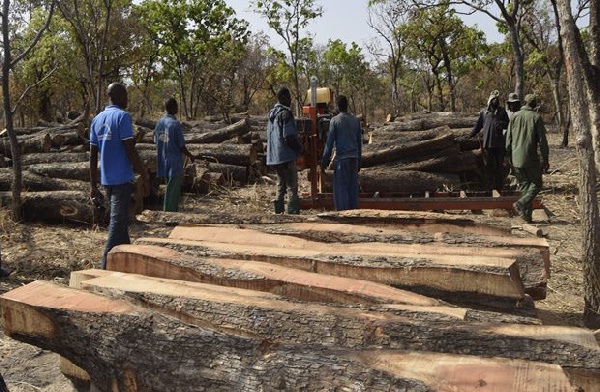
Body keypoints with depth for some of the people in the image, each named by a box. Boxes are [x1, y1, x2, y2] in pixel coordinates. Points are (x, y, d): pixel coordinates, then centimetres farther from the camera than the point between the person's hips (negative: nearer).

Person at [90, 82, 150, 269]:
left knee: (120, 219, 19)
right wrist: (144, 177, -9)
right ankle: (107, 265, -6)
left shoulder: (97, 119, 11)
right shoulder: (122, 116, -11)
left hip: (106, 179, 8)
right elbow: (130, 150, -16)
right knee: (118, 221, -5)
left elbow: (93, 155, 10)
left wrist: (93, 185, 12)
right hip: (122, 178, -8)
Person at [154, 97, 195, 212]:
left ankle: (168, 212, 27)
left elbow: (156, 142, 10)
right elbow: (181, 145, -14)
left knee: (170, 189, 19)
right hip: (174, 162, -7)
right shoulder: (175, 124, -17)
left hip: (163, 161, 7)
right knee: (173, 191, 1)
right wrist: (190, 156, 2)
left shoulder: (159, 122, 4)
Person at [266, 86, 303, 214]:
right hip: (286, 156, -9)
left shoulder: (272, 114, 15)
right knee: (292, 187, -7)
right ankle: (293, 212, -11)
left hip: (274, 157, 9)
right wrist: (300, 147, -3)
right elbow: (289, 137, -19)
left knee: (280, 187, 16)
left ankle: (278, 212, 16)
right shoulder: (285, 113, -13)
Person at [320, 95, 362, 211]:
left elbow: (330, 142, -5)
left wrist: (324, 161, 1)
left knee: (341, 188, -1)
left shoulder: (335, 120, -4)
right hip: (354, 158, 5)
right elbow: (359, 142, 14)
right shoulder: (356, 120, 11)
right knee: (353, 187, 9)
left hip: (341, 158, -5)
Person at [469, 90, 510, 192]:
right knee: (488, 165, 2)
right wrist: (469, 136, 5)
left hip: (499, 143, 0)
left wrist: (502, 123, -12)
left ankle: (499, 186, 10)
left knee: (499, 165, 4)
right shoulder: (484, 112, 8)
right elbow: (477, 126, 12)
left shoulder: (502, 111, 8)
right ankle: (489, 186, 8)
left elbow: (508, 125, 9)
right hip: (487, 143, 0)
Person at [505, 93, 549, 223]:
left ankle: (527, 215, 10)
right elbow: (542, 140, -7)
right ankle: (521, 204, -14)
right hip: (531, 158, -5)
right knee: (536, 184, 7)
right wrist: (545, 159, -1)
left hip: (516, 158, 5)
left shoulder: (515, 117, 6)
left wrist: (510, 157, 19)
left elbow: (508, 139, 9)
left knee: (524, 185, 12)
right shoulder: (536, 117, -6)